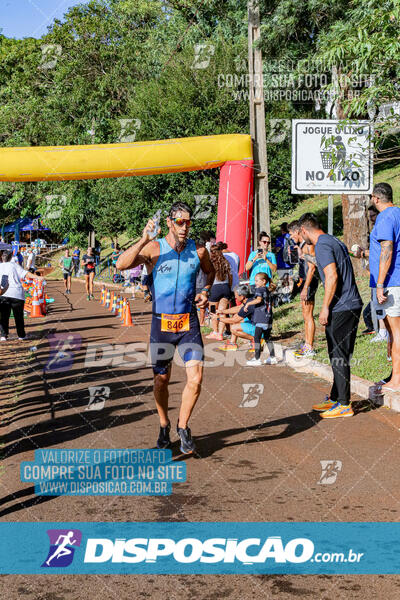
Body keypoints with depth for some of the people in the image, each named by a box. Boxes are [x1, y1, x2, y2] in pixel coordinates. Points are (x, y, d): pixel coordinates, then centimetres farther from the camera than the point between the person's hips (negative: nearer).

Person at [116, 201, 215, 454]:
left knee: (196, 378, -10)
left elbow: (211, 271, 22)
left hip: (189, 322, 1)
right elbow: (121, 264, -22)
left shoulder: (198, 250, 1)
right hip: (162, 322, -1)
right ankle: (164, 426, 33)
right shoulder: (154, 248, -7)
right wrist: (144, 240, -30)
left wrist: (206, 292, 4)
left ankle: (183, 426, 12)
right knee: (161, 380, 10)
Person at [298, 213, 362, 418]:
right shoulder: (335, 242, 18)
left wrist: (325, 308, -16)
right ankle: (335, 399, 24)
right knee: (338, 355, 15)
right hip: (351, 305, 10)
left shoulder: (322, 245, -12)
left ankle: (344, 405, 2)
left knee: (339, 357, -4)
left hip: (341, 308, -10)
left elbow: (332, 276, -22)